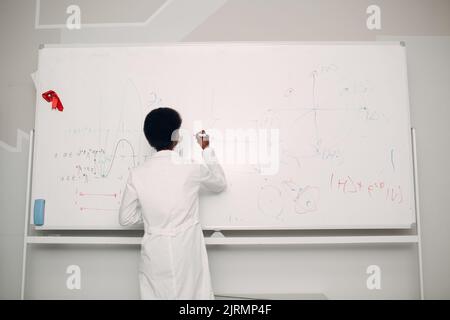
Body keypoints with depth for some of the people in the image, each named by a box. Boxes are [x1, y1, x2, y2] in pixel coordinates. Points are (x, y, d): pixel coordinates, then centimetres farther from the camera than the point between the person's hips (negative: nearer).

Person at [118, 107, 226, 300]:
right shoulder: (193, 166, -9)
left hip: (155, 255, 2)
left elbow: (125, 218, 2)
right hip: (187, 255, -1)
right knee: (192, 295, 12)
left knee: (156, 296, 14)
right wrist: (206, 151, 18)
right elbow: (220, 184, 12)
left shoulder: (137, 174, -5)